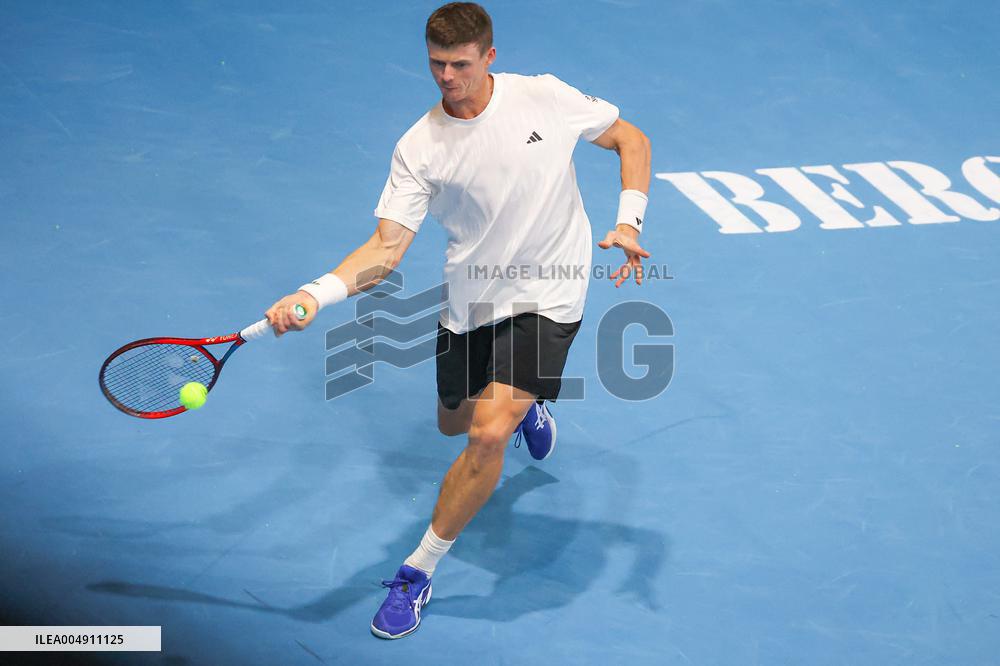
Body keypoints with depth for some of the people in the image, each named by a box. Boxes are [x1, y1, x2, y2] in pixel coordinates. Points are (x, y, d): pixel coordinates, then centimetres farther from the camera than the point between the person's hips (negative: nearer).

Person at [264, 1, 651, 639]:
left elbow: (631, 138, 3)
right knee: (456, 423, 21)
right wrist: (315, 295, -33)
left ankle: (419, 570, -2)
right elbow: (387, 247, -16)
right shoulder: (419, 148, -11)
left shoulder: (545, 97, -11)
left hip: (549, 295, -3)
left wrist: (629, 223, -12)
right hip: (472, 300, 3)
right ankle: (525, 401, 58)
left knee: (489, 434, -18)